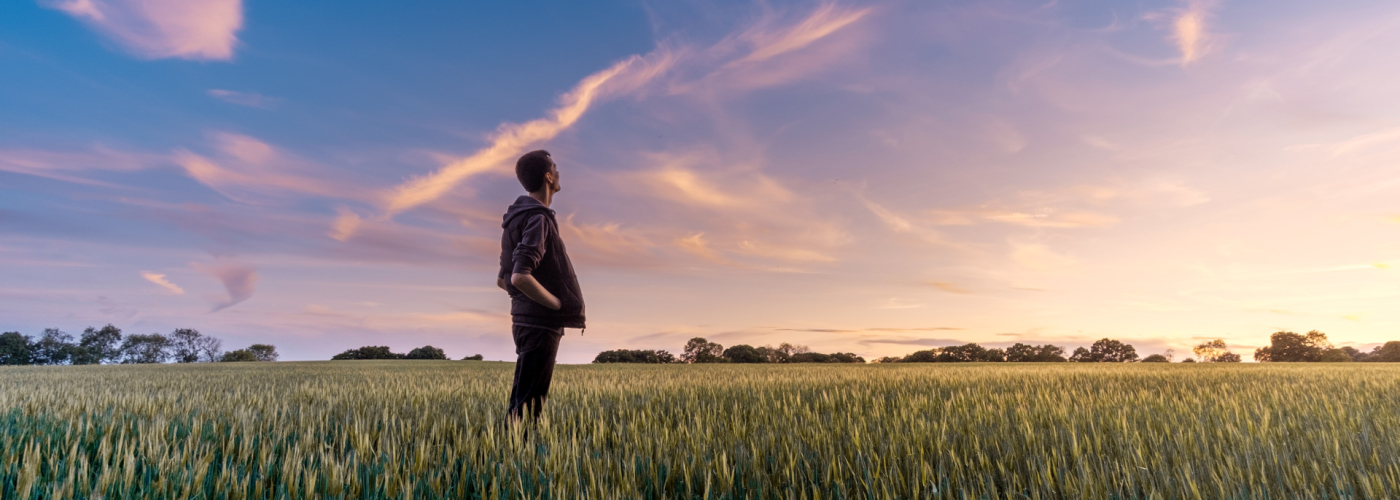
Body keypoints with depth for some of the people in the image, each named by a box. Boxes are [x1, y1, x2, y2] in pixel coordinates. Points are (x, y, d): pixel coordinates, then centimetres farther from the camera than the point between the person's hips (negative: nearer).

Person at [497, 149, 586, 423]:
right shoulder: (537, 219, -15)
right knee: (527, 404, -4)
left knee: (526, 400, 16)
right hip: (540, 324, -10)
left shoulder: (518, 218, 15)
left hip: (526, 319, 10)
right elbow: (520, 277, -27)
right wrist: (560, 304, -15)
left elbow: (503, 279, 19)